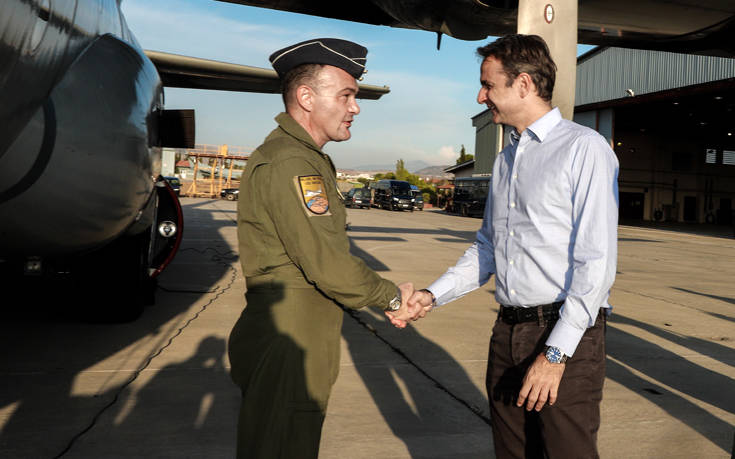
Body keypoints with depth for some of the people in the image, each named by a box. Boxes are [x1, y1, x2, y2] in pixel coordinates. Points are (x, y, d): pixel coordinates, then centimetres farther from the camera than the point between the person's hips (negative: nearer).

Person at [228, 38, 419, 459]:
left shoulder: (304, 158, 15)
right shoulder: (291, 163, -20)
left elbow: (328, 252, 14)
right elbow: (328, 266, -23)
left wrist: (391, 295, 6)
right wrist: (392, 297, -7)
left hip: (300, 348, 10)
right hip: (286, 352, -10)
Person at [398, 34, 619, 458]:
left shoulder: (584, 149, -10)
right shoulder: (506, 160, 15)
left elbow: (596, 263, -16)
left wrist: (555, 354, -18)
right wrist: (434, 295, 7)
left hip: (566, 333, -7)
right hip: (509, 330, 7)